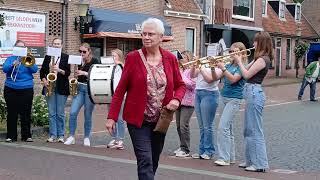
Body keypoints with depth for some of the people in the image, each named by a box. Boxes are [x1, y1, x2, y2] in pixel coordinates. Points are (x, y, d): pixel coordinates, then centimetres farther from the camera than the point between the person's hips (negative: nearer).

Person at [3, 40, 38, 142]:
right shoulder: (10, 58, 11)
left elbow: (34, 69, -3)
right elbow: (4, 69, -5)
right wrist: (13, 65, -23)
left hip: (26, 89, 0)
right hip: (11, 89, 0)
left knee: (26, 113, 0)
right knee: (11, 113, 2)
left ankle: (26, 135, 7)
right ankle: (11, 136, 8)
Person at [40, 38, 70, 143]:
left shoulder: (65, 57, 4)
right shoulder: (47, 57, 12)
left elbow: (68, 72, -2)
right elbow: (42, 71, 13)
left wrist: (59, 70, -19)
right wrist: (44, 80, -4)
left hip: (61, 88, -2)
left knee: (60, 113, 0)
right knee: (51, 113, 2)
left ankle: (61, 135, 7)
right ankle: (53, 135, 6)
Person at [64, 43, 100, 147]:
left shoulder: (94, 61, -2)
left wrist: (84, 73, -19)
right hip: (79, 88, 4)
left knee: (88, 115, 2)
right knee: (73, 112, -8)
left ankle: (87, 138, 14)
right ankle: (71, 137, 1)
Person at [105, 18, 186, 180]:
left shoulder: (170, 58, 1)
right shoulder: (133, 57, -6)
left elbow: (180, 85, 9)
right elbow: (120, 89, -5)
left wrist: (176, 99, -13)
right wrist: (112, 117, -10)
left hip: (161, 120, 4)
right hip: (138, 119, -4)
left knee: (154, 162, 15)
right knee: (145, 161, -11)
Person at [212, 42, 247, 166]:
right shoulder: (228, 65, 14)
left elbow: (233, 79, -18)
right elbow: (216, 77, 9)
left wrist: (223, 68, -23)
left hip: (234, 99, -7)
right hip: (223, 97, 8)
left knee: (223, 127, -15)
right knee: (228, 128, 11)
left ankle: (224, 158, -13)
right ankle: (231, 156, 19)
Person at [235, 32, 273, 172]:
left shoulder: (263, 59, -15)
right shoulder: (259, 58, 16)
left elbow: (246, 74, -16)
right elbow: (246, 71, 18)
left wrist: (239, 61, -4)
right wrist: (239, 60, 11)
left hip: (254, 93, -11)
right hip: (251, 93, 11)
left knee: (255, 131, -5)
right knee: (249, 130, 16)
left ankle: (260, 164, 0)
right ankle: (251, 160, 24)